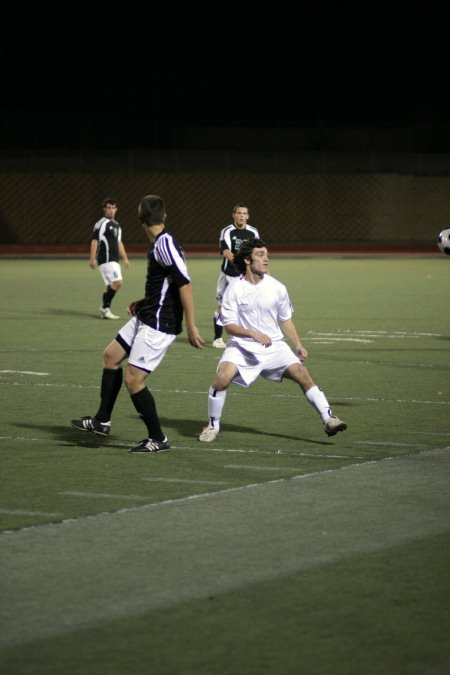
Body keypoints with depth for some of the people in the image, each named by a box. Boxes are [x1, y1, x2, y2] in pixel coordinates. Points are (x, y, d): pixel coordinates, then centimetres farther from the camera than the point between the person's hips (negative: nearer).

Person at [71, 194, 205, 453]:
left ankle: (158, 439, 4)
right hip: (145, 318, 10)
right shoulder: (159, 243, 8)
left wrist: (191, 326, -26)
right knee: (111, 356, 20)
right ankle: (102, 421, 31)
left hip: (158, 325, -10)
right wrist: (142, 303, 23)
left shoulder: (165, 244, -20)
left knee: (133, 380, -10)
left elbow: (185, 285, -25)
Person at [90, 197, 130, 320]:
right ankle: (105, 308, -12)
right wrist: (92, 258, -18)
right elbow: (94, 241, -11)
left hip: (114, 260, 9)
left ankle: (104, 310, 14)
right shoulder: (101, 223, -7)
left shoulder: (116, 225, 19)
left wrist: (125, 258, 25)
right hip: (106, 259, -9)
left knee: (110, 286, 9)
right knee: (117, 282, -18)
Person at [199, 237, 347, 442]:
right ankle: (213, 426, -5)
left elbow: (286, 320, 13)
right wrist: (253, 334, -25)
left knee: (303, 375, -15)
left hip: (273, 346, 2)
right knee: (222, 378, -26)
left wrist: (298, 345, 4)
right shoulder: (234, 289, -7)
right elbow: (229, 325, -9)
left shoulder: (277, 288, 1)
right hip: (241, 347, -2)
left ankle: (328, 419, -8)